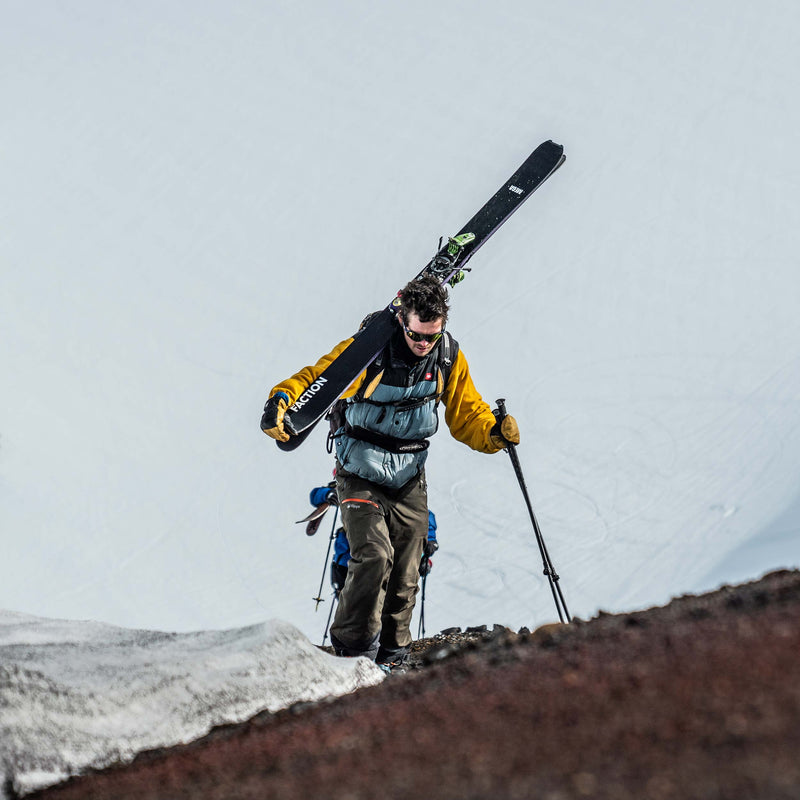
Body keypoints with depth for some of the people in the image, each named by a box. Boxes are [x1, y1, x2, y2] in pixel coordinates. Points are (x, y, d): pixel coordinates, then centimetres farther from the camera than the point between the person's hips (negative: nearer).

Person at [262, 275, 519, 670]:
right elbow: (316, 378, -17)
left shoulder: (449, 357, -4)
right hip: (361, 476, -4)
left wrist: (495, 432, -14)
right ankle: (352, 649, -6)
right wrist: (281, 399, -37)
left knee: (404, 577, 6)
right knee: (373, 556, -21)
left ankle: (391, 656, 22)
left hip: (408, 480, 4)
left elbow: (466, 415, 6)